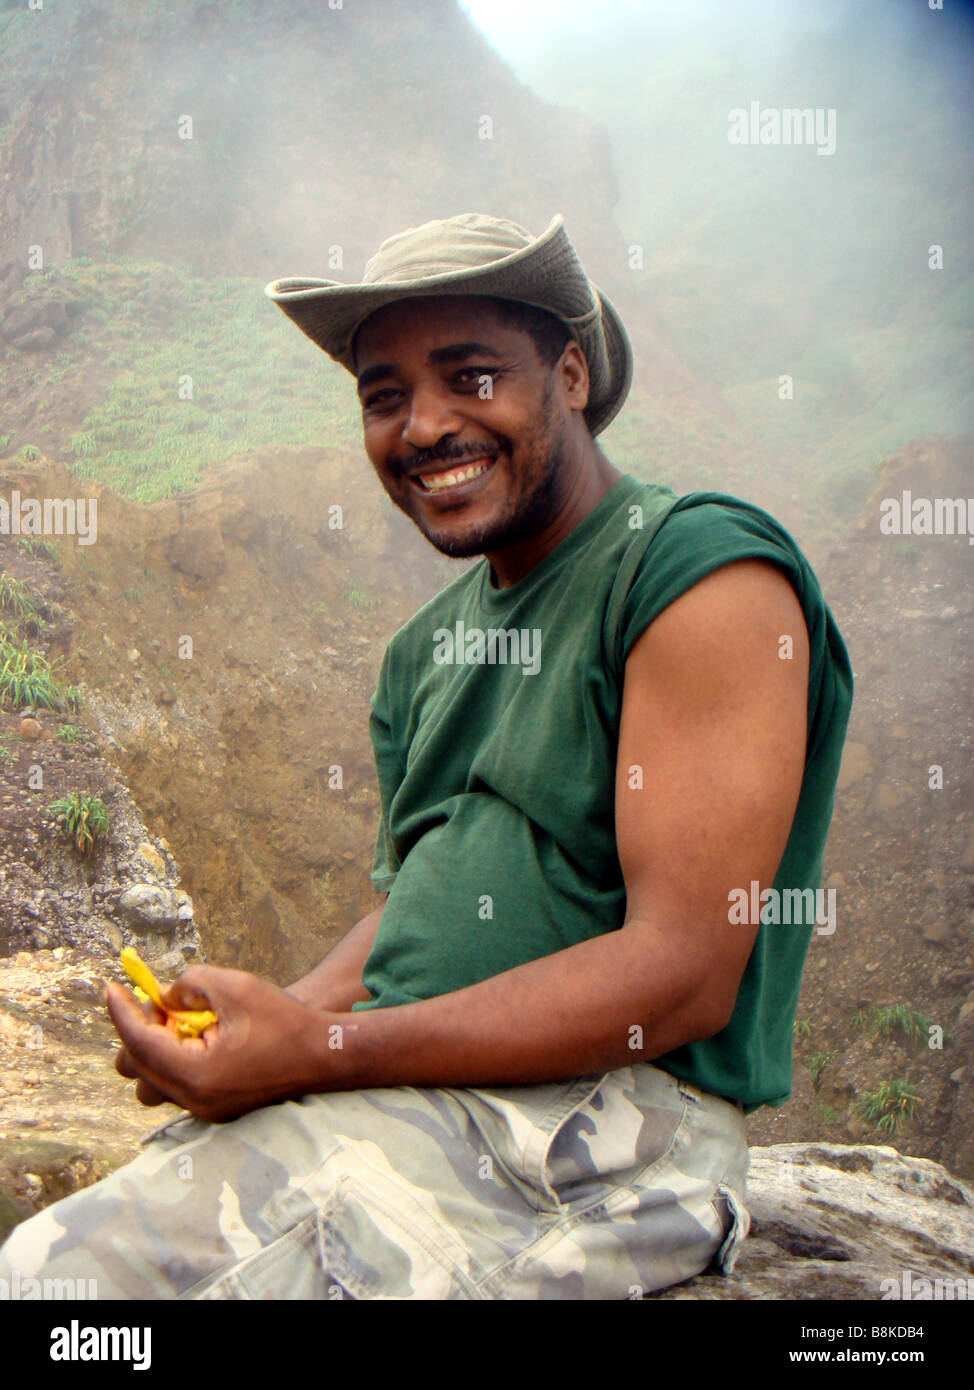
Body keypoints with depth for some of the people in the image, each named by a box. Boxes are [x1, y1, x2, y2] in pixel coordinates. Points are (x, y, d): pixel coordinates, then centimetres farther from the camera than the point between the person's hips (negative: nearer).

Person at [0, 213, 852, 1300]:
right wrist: (261, 1030, -2)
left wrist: (324, 1052, -17)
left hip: (612, 1110, -6)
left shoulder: (708, 569, -8)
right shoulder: (425, 649, 18)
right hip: (390, 1094, 7)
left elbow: (684, 976, -15)